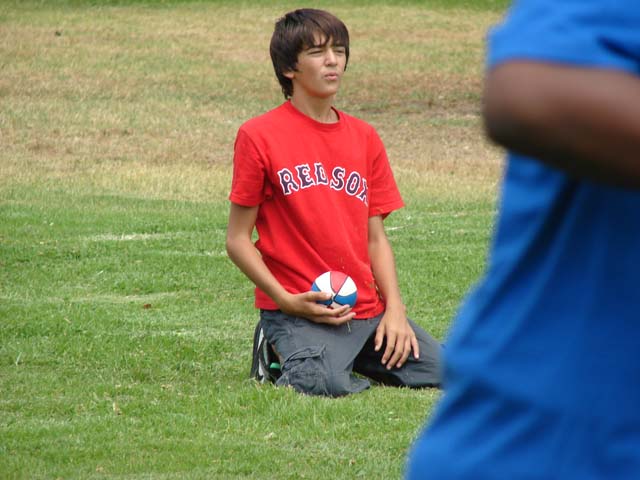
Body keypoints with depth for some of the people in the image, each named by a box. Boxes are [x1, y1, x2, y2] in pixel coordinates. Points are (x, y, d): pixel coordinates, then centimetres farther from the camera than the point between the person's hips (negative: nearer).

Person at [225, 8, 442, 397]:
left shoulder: (364, 138, 14)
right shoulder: (259, 136, -3)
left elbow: (376, 237, 14)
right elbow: (238, 240, -2)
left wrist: (394, 308, -2)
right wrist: (286, 300, -14)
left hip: (367, 310, 6)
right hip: (299, 310, -6)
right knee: (325, 384, -34)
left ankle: (353, 359, 13)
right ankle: (280, 354, 1)